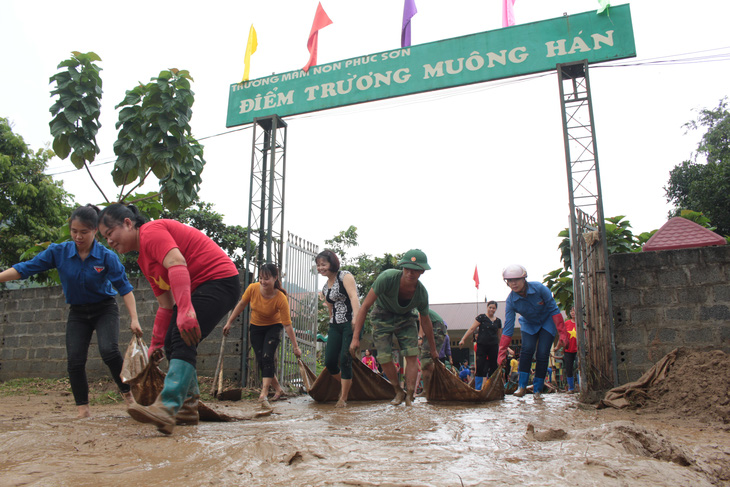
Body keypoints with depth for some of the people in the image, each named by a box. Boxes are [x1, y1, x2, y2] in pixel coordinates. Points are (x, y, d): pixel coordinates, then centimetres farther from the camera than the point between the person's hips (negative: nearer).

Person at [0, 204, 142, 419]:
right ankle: (83, 411, 8)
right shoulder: (58, 252, -11)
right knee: (75, 361, -5)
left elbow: (124, 287, -19)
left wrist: (134, 319, -27)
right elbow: (25, 268, -9)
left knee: (108, 351, -24)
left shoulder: (107, 256, -18)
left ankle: (128, 393, -2)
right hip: (77, 313, 4)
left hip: (105, 310, -3)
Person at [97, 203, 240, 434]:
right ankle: (187, 406, 18)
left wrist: (185, 310, -41)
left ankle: (167, 408, -33)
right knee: (172, 342, 10)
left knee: (183, 340, -23)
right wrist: (155, 343, 13)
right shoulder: (144, 259, 20)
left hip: (219, 279, -11)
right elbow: (166, 305, 18)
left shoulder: (151, 232, -10)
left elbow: (177, 264, -29)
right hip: (198, 288, 11)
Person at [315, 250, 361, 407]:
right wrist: (331, 327, 21)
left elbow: (354, 296, -22)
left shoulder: (345, 276, -7)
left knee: (345, 360, -10)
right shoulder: (325, 288, 16)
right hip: (335, 326, 7)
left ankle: (343, 398, 4)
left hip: (351, 323, -7)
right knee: (329, 362, 0)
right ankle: (345, 384, 29)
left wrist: (356, 317, -37)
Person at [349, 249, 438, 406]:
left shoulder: (421, 293, -23)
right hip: (383, 318, -2)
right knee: (385, 359, -7)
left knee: (412, 357, -11)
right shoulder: (387, 278, -36)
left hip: (405, 318, 2)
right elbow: (365, 306, -29)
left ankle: (409, 397, 0)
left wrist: (433, 349, 9)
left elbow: (425, 322, -3)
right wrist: (355, 338, -31)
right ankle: (399, 392, 17)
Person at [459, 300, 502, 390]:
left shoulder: (498, 321, 13)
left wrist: (499, 348, 21)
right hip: (482, 345, -4)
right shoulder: (482, 317, 1)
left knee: (493, 368, 3)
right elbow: (472, 329, -2)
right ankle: (477, 389, 0)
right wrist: (463, 339, -8)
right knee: (480, 367, -7)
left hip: (493, 346, 4)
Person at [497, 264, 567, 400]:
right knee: (527, 349, -21)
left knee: (542, 354, -12)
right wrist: (502, 353, -23)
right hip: (529, 325, 2)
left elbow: (554, 309, -19)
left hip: (548, 322, -1)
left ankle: (537, 389, 0)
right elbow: (508, 328, -20)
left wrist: (562, 333, -22)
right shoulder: (511, 300, -22)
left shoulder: (539, 288, -28)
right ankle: (522, 386, -13)